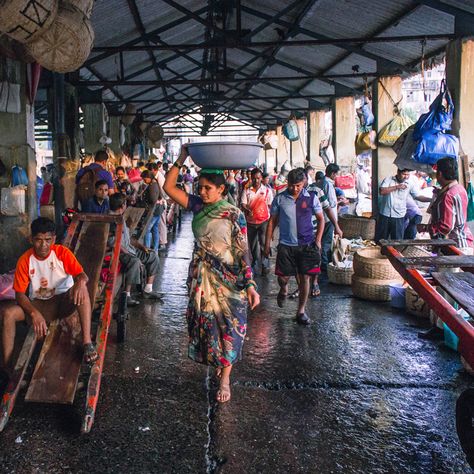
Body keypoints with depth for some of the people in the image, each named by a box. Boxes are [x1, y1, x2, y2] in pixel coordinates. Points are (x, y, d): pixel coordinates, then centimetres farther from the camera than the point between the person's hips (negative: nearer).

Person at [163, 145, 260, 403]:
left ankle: (225, 379, 13)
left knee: (227, 325, 3)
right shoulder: (198, 205, 0)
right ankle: (217, 360, 37)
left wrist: (250, 285, -21)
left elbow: (242, 252, -15)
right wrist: (181, 160, -13)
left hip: (227, 278, -5)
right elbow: (168, 187, -4)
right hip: (201, 276, 5)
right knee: (205, 321, 14)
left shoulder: (234, 215, -13)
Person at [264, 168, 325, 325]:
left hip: (307, 245, 0)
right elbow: (272, 222, 5)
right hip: (286, 245, 0)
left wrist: (317, 240, -2)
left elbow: (321, 219, 8)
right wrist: (267, 244, 2)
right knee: (283, 277, 0)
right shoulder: (280, 199, -1)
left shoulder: (311, 198, 0)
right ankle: (283, 290, 38)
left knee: (304, 278, 3)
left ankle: (301, 311, 17)